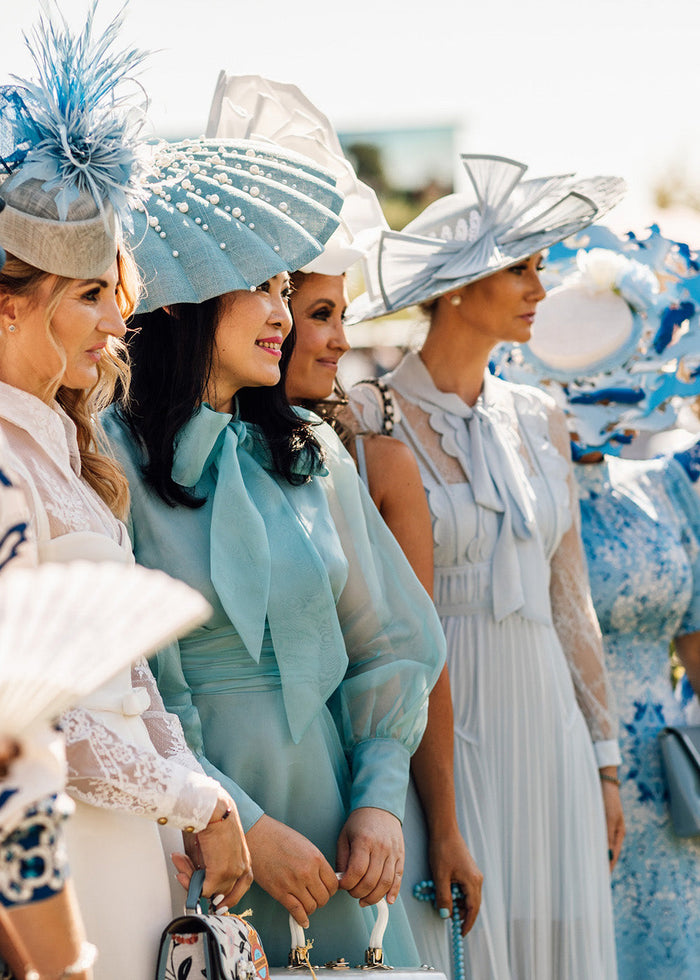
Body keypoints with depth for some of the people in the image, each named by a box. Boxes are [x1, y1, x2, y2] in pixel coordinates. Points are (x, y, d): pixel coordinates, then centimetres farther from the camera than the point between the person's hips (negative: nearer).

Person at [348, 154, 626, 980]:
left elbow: (569, 599, 15)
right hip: (442, 720, -5)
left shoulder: (537, 421, 11)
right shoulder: (372, 419, -6)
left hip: (545, 724, 5)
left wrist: (604, 761, 14)